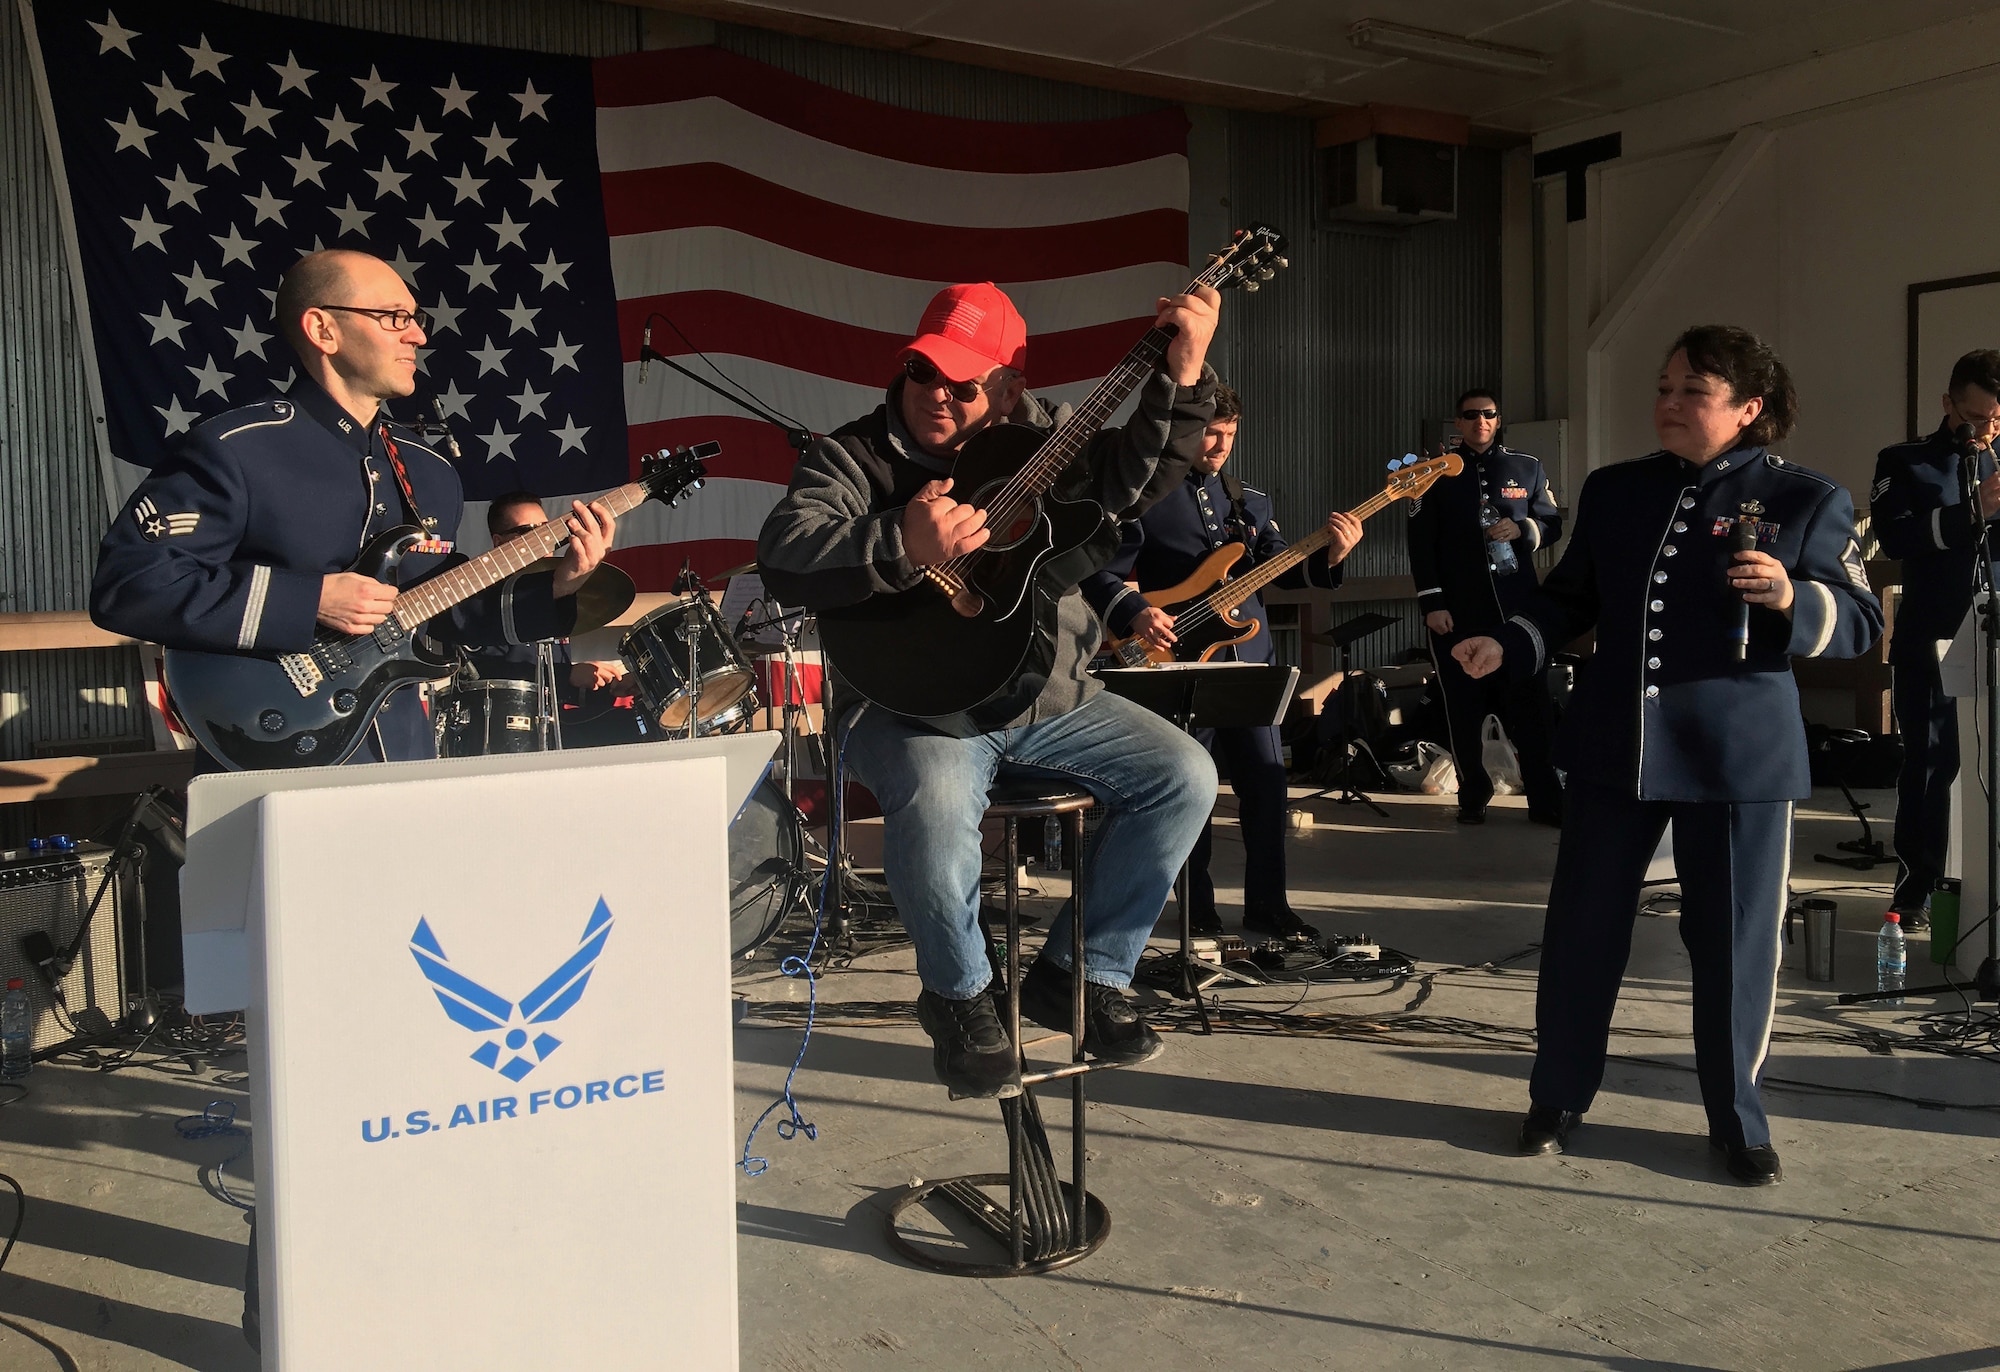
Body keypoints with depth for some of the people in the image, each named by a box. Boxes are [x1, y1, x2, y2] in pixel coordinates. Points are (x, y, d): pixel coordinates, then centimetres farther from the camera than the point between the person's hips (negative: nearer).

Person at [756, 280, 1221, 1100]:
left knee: (1184, 776, -9)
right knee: (936, 803, -36)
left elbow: (1137, 473, -3)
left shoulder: (1044, 442, 11)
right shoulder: (854, 457, -1)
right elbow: (783, 561, -18)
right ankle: (959, 995, -5)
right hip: (916, 702, -5)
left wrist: (1184, 376, -17)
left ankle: (1079, 974, 7)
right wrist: (904, 547, -32)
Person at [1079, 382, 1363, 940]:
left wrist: (1330, 556, -7)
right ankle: (1197, 908, 17)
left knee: (1266, 780, 5)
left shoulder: (1250, 501, 14)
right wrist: (1136, 613, -22)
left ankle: (1267, 904, 17)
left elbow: (1280, 567, 10)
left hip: (1249, 661, 5)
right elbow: (1103, 574, -5)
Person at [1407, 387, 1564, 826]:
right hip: (1458, 610, 0)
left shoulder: (1528, 468, 10)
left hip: (1517, 607, 1)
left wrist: (1522, 530, -9)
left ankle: (1545, 799, 5)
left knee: (1529, 705, -1)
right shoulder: (1436, 473, 6)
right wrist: (1431, 603, -7)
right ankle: (1472, 797, 15)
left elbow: (1553, 525, 14)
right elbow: (1421, 544, 1)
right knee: (1464, 707, 4)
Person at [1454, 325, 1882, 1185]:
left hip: (1740, 755, -3)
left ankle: (1737, 1123, 25)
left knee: (1732, 943, 6)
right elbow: (1571, 597, 14)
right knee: (1580, 928, 8)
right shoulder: (1613, 490, 8)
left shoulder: (1805, 500, -2)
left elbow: (1861, 623, -2)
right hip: (1612, 745, 3)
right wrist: (1506, 645, -3)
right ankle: (1557, 1099, 25)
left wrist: (1792, 600, -22)